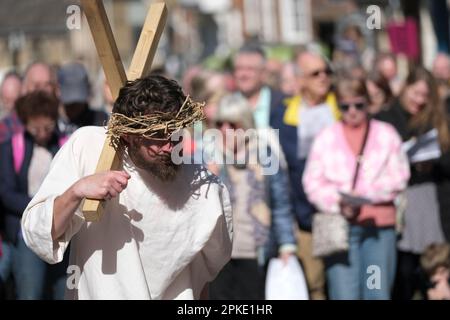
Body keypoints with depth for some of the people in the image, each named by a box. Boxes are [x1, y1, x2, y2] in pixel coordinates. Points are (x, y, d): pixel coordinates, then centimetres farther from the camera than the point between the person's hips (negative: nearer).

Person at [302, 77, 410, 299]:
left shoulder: (386, 135, 9)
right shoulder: (326, 137, 9)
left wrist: (365, 193, -12)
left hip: (379, 225, 0)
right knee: (344, 294, -6)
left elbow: (399, 178, 1)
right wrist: (338, 203, -14)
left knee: (378, 293, -2)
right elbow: (313, 182, 3)